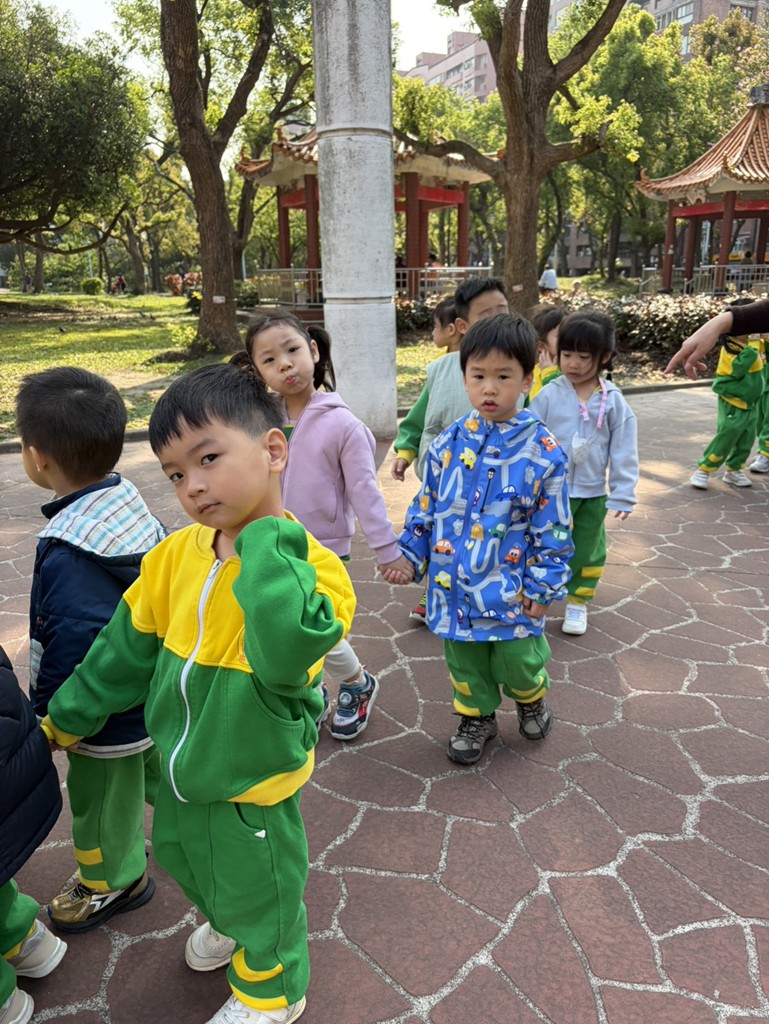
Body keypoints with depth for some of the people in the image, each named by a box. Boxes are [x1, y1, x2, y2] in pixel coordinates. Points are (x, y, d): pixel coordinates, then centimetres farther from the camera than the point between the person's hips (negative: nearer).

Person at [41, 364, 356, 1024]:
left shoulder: (307, 565, -28)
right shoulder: (176, 555, -11)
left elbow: (288, 651, -48)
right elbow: (126, 652, 3)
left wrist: (266, 537, -39)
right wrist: (65, 718, 12)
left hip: (251, 780, -6)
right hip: (181, 764, 7)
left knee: (258, 891, 19)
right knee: (185, 860, 32)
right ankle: (225, 922, 66)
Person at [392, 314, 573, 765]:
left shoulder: (543, 452, -12)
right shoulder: (449, 443, -4)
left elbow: (552, 529, -7)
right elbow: (426, 507, 7)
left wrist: (544, 587, -6)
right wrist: (411, 554, 6)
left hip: (511, 588, -3)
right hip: (455, 583, 3)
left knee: (516, 660, 11)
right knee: (465, 662, 18)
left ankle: (531, 697, 46)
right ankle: (477, 717, 44)